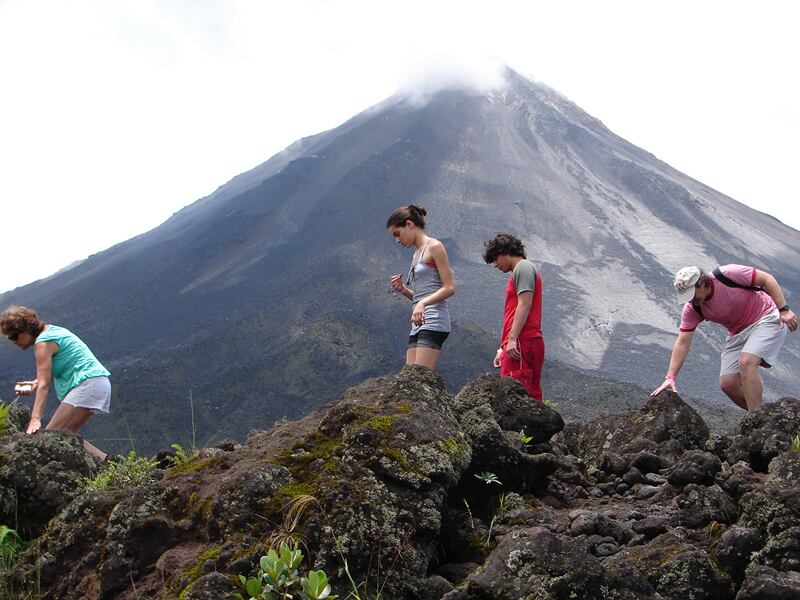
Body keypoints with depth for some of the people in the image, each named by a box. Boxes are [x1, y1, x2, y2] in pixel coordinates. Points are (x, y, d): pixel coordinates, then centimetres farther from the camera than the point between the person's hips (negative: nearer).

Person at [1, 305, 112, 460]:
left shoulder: (43, 342, -10)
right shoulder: (51, 330, 18)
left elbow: (44, 385, -18)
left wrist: (35, 419, -24)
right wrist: (35, 383, 10)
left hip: (88, 383, -10)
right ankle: (105, 461, 4)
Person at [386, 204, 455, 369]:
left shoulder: (434, 247, -1)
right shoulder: (417, 254, 23)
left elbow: (449, 288, -9)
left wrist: (423, 303, -22)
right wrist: (403, 290, 7)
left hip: (433, 323, -8)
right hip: (418, 325, 9)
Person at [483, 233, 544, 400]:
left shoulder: (523, 267, -2)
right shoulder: (521, 270, 27)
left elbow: (524, 304, -15)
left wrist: (512, 339, -21)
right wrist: (503, 349, 23)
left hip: (522, 342, -10)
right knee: (532, 394, 6)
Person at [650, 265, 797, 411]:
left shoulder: (727, 275, -25)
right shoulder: (691, 309, -10)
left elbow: (767, 278, -15)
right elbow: (682, 342, -10)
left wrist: (784, 310, -19)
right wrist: (670, 377, -17)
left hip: (766, 318, -6)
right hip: (738, 332, 6)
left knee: (746, 362, -29)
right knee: (728, 384, -5)